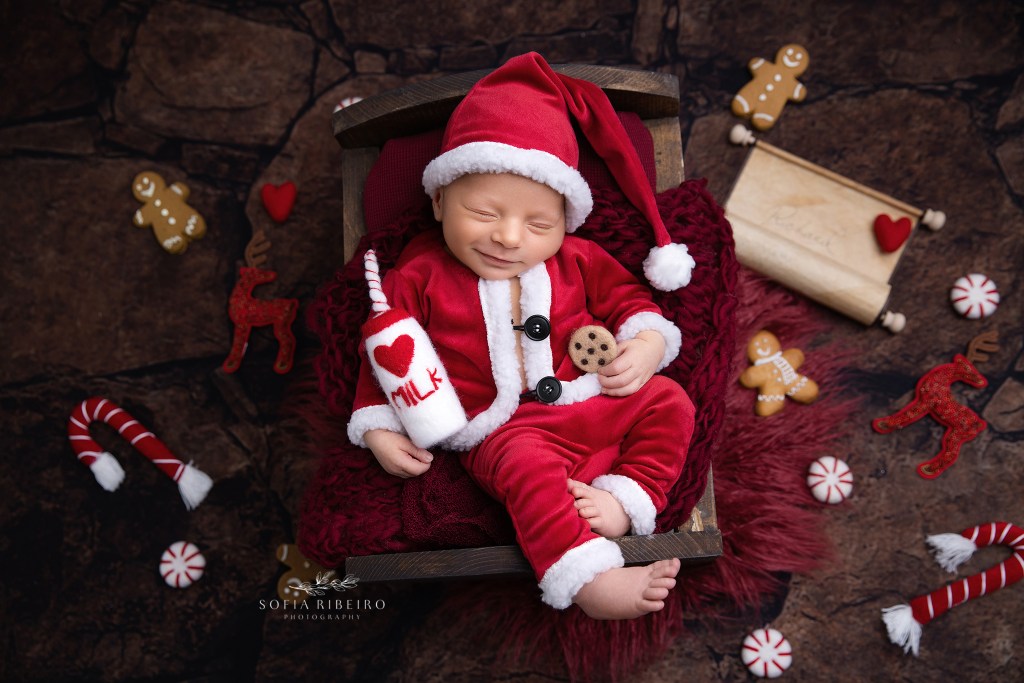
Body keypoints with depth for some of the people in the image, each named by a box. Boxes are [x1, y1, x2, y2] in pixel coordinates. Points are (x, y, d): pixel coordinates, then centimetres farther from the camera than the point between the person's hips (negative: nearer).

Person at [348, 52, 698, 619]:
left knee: (668, 402, -12)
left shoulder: (576, 260, 9)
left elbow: (629, 299, 18)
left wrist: (645, 345, -3)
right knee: (527, 466, -35)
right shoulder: (420, 276, 2)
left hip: (595, 402, 4)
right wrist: (378, 429, 0)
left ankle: (624, 498, -18)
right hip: (504, 429, -4)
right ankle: (588, 581, -41)